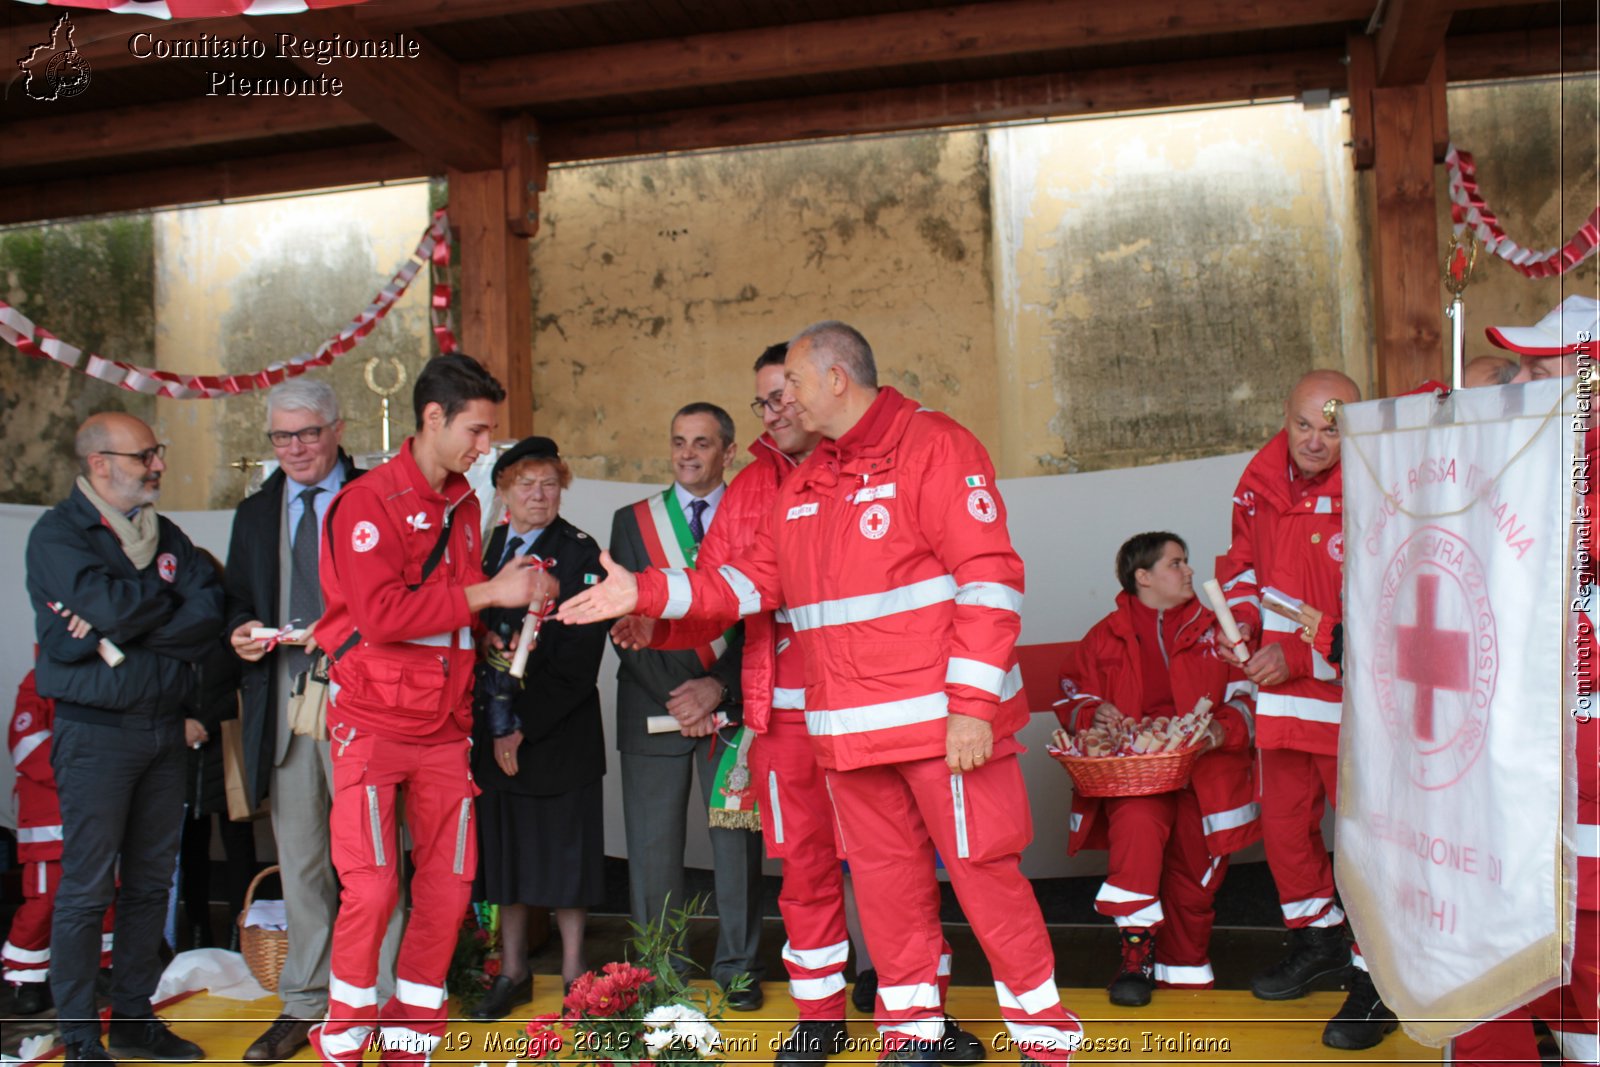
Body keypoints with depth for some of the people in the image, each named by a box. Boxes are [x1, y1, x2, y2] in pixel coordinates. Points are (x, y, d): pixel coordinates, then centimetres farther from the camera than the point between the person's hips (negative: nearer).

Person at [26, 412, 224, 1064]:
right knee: (87, 889, -1)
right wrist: (166, 595, -3)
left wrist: (124, 627, -14)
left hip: (164, 728, 6)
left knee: (151, 882, 11)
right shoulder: (58, 534, -5)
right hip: (96, 732, -6)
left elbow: (211, 611, -3)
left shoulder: (165, 535, 12)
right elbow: (109, 605, -22)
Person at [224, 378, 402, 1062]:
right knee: (299, 863, 12)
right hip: (283, 707, 5)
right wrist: (241, 632, -1)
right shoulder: (254, 514, 17)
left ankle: (383, 1000, 13)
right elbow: (238, 602, 21)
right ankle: (305, 1004, 23)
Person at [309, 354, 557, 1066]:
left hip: (445, 726, 7)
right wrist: (486, 593, -18)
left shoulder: (463, 506, 14)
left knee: (447, 886, 6)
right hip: (374, 721, -6)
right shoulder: (368, 501, -9)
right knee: (371, 888, -8)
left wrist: (519, 598, 2)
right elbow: (381, 613, -21)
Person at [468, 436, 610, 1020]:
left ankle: (573, 972, 20)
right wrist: (494, 726, -3)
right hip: (493, 730, 5)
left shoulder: (578, 552, -6)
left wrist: (525, 725, -14)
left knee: (563, 852, 5)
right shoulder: (487, 548, 10)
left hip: (557, 731, -4)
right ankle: (512, 972, 26)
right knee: (504, 850, 12)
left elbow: (579, 654, -12)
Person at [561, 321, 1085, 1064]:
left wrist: (973, 704, -19)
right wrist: (646, 593, 5)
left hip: (943, 719, -7)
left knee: (982, 865, 0)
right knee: (884, 873, 14)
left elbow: (990, 578, -14)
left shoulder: (933, 445, -8)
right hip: (850, 728, 7)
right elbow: (751, 581, 15)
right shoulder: (801, 486, 16)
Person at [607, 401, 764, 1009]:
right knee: (653, 846, 2)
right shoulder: (633, 521, 9)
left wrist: (718, 686, -11)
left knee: (738, 841, 5)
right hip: (653, 704, 1)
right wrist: (674, 696, -7)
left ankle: (737, 969, 18)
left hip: (732, 703, -1)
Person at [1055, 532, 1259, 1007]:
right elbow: (1074, 699, 19)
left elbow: (1246, 695, 11)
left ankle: (1185, 965, 12)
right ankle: (1137, 956, -19)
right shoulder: (1103, 637, 15)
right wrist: (1094, 714, -4)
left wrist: (1224, 728, -9)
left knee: (1195, 848, -14)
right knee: (1136, 823, -30)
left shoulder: (1214, 628, 16)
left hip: (1203, 763, 1)